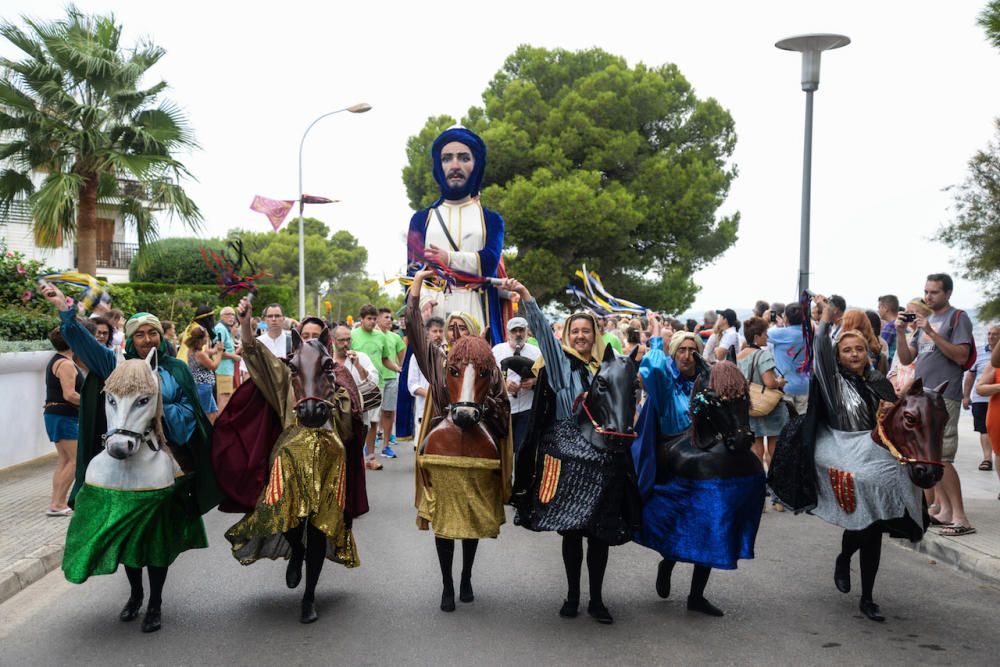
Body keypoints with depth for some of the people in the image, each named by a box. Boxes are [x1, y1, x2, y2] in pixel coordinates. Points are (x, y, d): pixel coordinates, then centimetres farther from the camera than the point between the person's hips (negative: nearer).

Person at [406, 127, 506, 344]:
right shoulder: (421, 219, 16)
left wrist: (448, 258, -6)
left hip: (476, 310, 0)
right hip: (433, 311, 0)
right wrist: (422, 301, -11)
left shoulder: (491, 220, 15)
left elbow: (490, 261, -3)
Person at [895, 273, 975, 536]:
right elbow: (906, 359, 16)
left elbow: (961, 356, -14)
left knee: (941, 458, -13)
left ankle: (960, 518, -11)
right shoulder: (925, 321, 19)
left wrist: (932, 333, -19)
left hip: (943, 398, -8)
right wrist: (900, 333, 0)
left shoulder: (958, 318, -2)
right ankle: (942, 507, 15)